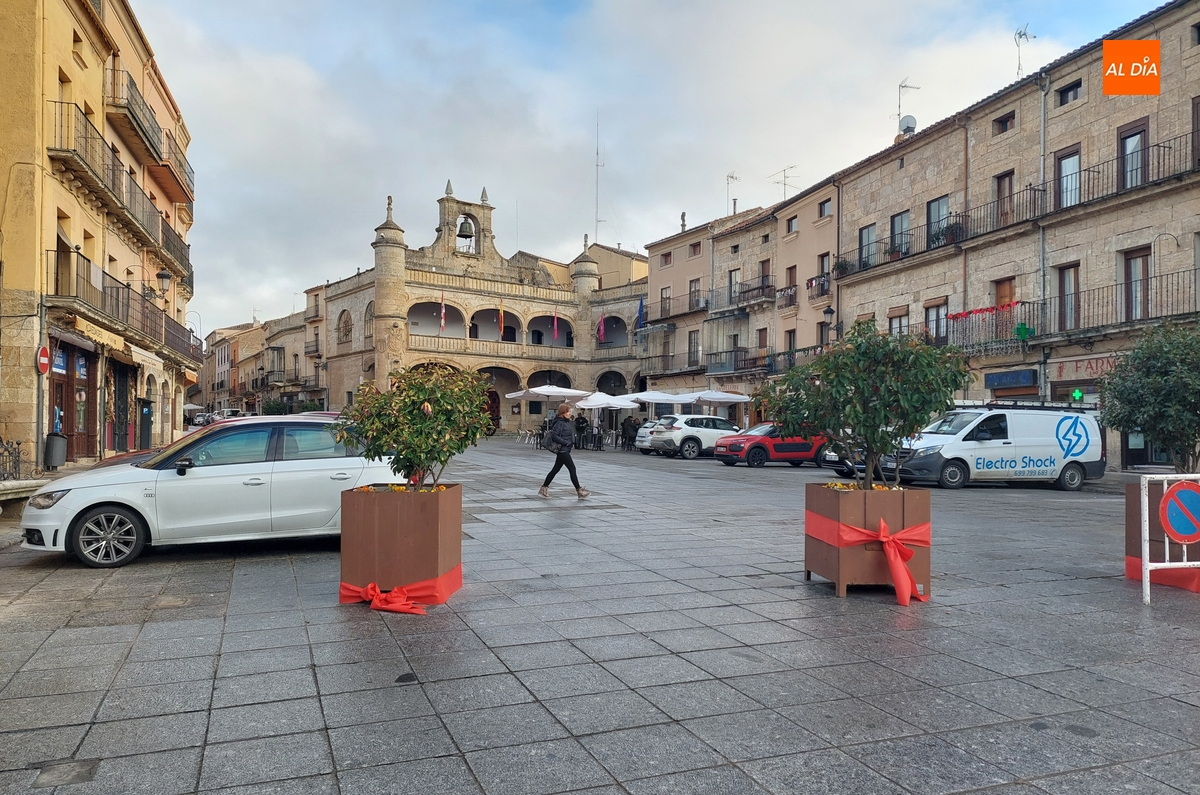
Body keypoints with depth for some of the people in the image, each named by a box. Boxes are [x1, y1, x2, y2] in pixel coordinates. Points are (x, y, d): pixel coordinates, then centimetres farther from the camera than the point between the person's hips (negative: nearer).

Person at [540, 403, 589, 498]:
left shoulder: (567, 422, 13)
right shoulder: (559, 423, -15)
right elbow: (554, 435, -21)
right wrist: (565, 442, -20)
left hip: (565, 450, 10)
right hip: (562, 450, -10)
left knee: (556, 469, 13)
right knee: (572, 469, -6)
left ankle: (544, 488, 20)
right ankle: (579, 491, -2)